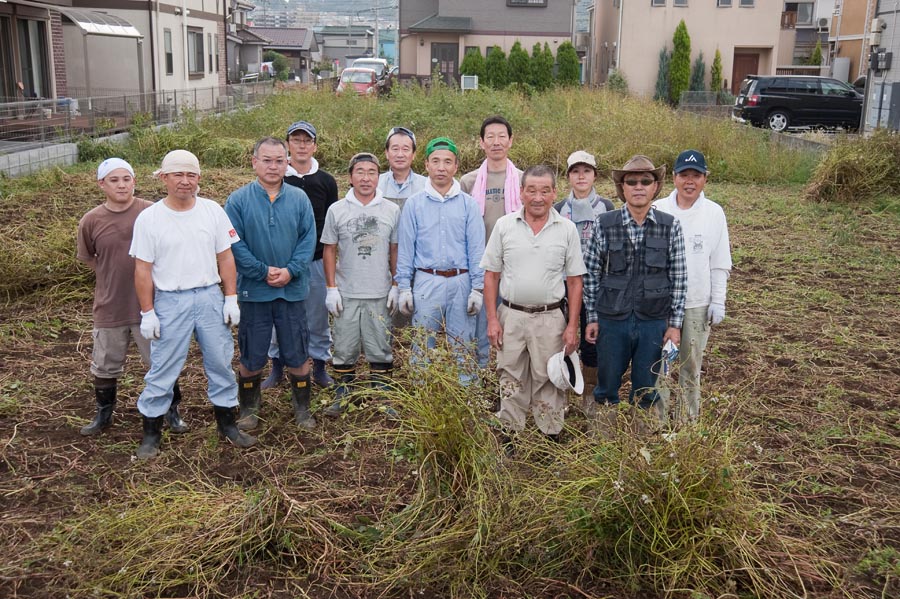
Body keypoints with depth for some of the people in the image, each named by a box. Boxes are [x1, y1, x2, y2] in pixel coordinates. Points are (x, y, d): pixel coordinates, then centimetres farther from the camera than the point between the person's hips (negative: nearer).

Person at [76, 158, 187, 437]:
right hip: (110, 307, 2)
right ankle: (104, 414, 37)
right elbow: (89, 259, 11)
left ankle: (172, 411, 28)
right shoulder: (91, 221, -6)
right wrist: (115, 279, 7)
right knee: (105, 366, 16)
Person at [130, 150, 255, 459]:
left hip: (210, 297, 3)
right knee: (162, 370, 4)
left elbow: (225, 257, 5)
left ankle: (227, 422, 27)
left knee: (221, 363, 11)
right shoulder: (148, 219, -5)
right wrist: (147, 313, -5)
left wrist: (231, 298, 1)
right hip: (170, 302, -2)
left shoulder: (213, 211, 2)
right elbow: (143, 269, -4)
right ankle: (151, 431, 20)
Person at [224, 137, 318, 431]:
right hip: (253, 290, -1)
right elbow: (234, 244, -9)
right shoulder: (238, 200, -5)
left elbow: (308, 239, -2)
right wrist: (264, 272, -15)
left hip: (293, 289, 2)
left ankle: (302, 407, 26)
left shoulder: (299, 198, 2)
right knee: (251, 354, 10)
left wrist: (291, 270, -15)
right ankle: (249, 408, 29)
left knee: (298, 352, 9)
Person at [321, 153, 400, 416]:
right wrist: (331, 288, -1)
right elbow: (330, 250, 4)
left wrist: (396, 286, 3)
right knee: (345, 347, 7)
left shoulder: (392, 210, 2)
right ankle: (343, 393, 21)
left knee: (380, 347, 7)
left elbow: (395, 251, 7)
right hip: (346, 293, 0)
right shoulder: (337, 210, 1)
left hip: (380, 294, 0)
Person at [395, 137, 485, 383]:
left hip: (460, 282, 0)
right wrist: (404, 288, 1)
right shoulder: (414, 204, 4)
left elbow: (476, 249, 3)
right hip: (426, 281, 0)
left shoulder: (469, 204, 4)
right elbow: (405, 249, 5)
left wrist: (477, 289, -2)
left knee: (461, 348, 7)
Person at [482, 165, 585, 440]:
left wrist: (572, 326, -2)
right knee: (511, 382, 10)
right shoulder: (504, 225, 2)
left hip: (550, 318, -1)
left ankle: (552, 438, 20)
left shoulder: (567, 229, 1)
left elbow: (574, 281, 3)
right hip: (510, 316, 1)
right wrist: (492, 319, -2)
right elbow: (491, 275, 4)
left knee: (549, 383, 7)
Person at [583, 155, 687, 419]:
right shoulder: (604, 225, -4)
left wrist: (675, 323, 0)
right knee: (607, 389, 13)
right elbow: (590, 273, 0)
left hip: (654, 322, 1)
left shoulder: (671, 227, -2)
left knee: (646, 392, 13)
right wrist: (592, 318, 0)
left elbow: (679, 277, 1)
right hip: (611, 320, 0)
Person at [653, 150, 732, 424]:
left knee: (691, 368, 12)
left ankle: (688, 421, 26)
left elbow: (720, 264, 2)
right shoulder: (658, 210, -2)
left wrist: (718, 302, -2)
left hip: (697, 304, 0)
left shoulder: (714, 213, 0)